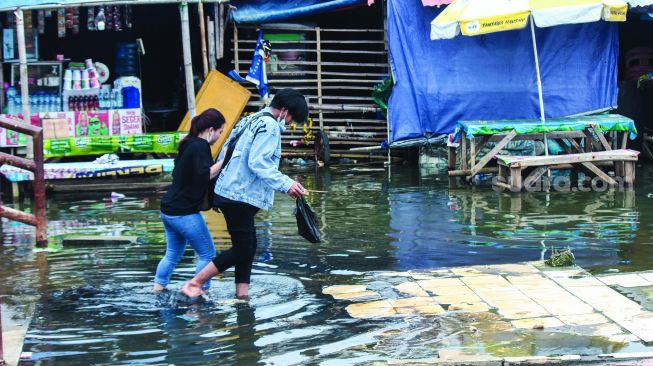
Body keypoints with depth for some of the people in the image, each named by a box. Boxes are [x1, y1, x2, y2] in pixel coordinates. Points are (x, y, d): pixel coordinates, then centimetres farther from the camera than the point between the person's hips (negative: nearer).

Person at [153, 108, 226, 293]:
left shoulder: (187, 145, 13)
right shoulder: (201, 146, -14)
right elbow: (205, 175, -26)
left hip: (169, 210, 9)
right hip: (185, 213, -9)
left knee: (172, 254, 20)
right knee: (207, 254, 2)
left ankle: (158, 288, 21)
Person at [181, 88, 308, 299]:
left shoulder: (250, 121, 19)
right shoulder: (269, 126, -11)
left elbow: (225, 153, 22)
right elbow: (258, 164, -22)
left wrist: (217, 194, 27)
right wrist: (286, 185, -25)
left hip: (227, 193, 10)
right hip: (239, 197, -10)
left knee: (248, 246, 13)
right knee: (242, 250, -6)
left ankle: (242, 294, 12)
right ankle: (194, 284, -4)